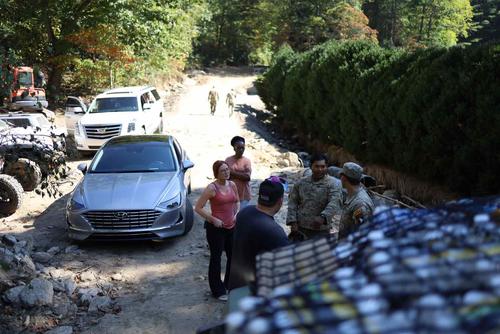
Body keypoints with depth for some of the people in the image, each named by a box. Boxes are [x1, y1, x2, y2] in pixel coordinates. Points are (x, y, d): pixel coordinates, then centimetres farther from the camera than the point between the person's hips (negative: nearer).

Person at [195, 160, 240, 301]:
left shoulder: (232, 185, 3)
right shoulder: (212, 188, -15)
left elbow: (237, 201, 20)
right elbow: (198, 208, -15)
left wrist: (237, 213, 2)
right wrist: (213, 219, -18)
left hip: (231, 226, 6)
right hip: (216, 228, -6)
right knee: (216, 259, 5)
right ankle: (218, 291, 18)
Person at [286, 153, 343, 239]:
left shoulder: (334, 184, -7)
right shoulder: (301, 182, 7)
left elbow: (334, 203, -22)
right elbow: (293, 202, 8)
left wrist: (323, 217, -40)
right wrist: (293, 222, -4)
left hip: (320, 231, -3)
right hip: (299, 228, 3)